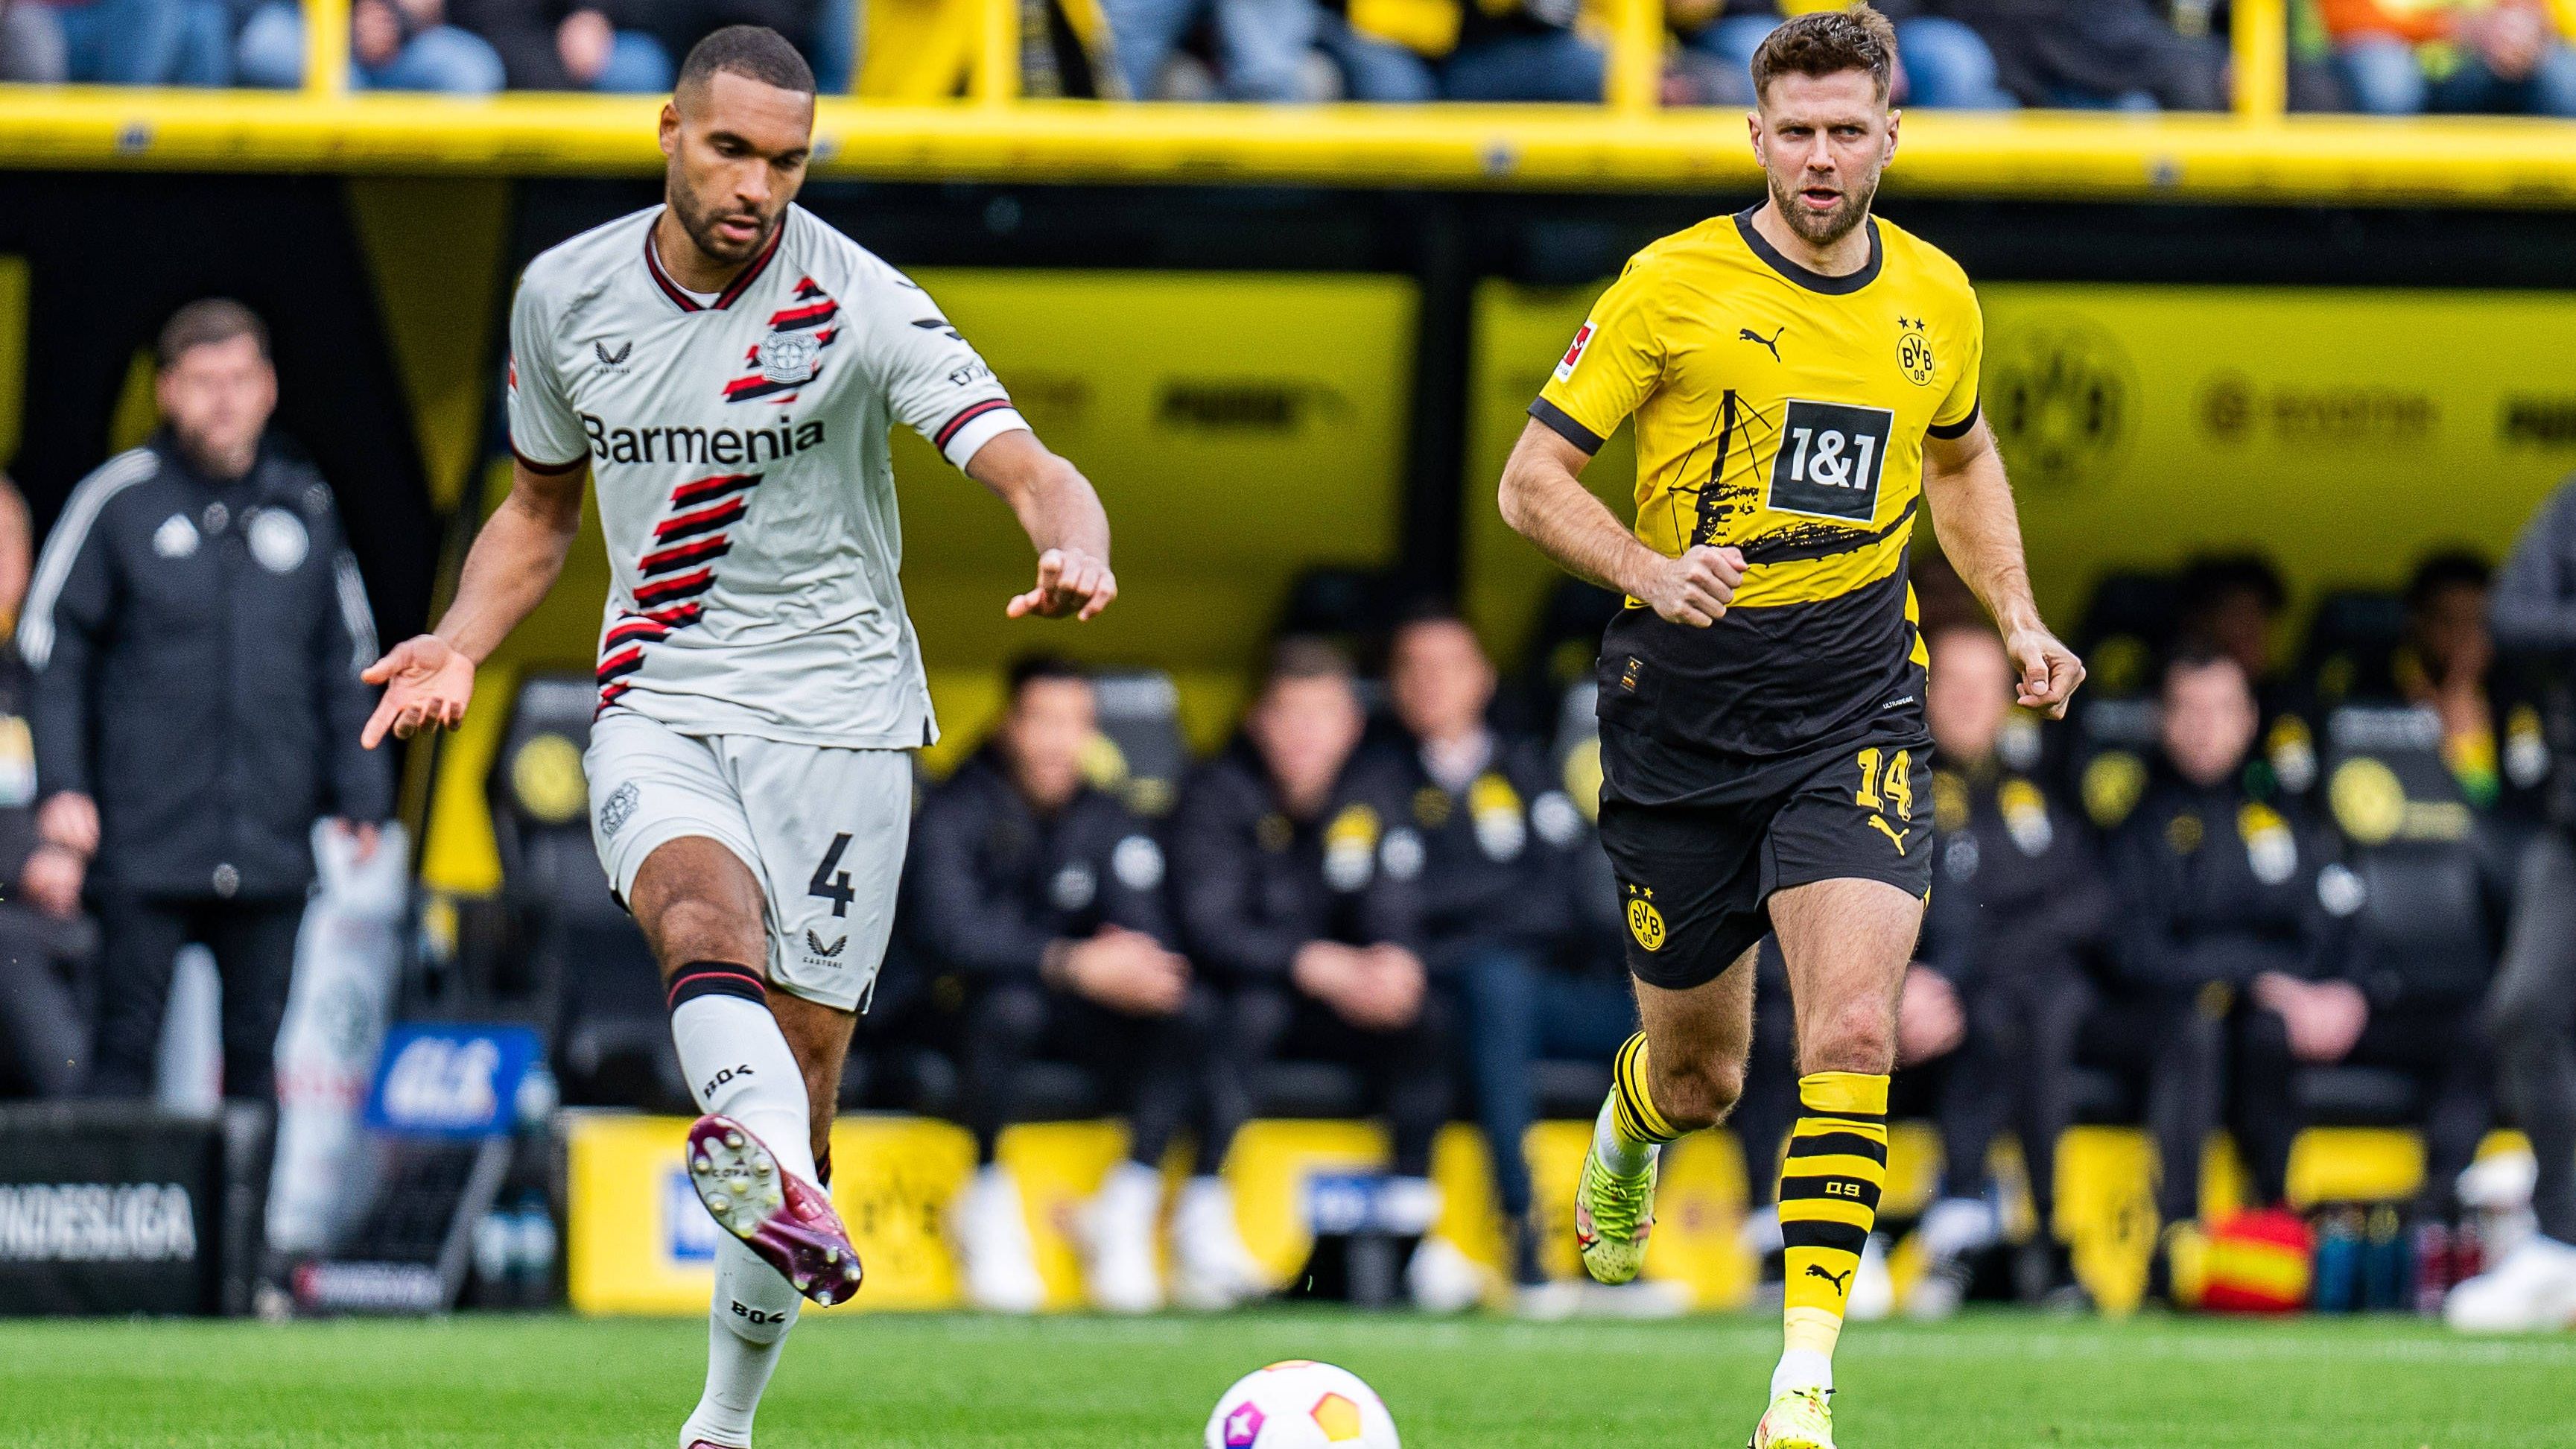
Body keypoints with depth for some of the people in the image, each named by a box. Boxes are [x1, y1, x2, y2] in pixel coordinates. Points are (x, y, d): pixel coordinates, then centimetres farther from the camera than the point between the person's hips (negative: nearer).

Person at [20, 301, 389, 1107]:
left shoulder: (306, 507, 11)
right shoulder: (118, 501, 0)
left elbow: (346, 664, 18)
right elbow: (51, 651, 1)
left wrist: (360, 799, 12)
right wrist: (61, 789, -8)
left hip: (270, 850, 3)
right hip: (145, 846, -3)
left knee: (260, 1048, 5)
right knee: (126, 1043, -4)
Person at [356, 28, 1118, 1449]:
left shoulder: (861, 306, -9)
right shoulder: (567, 295, 4)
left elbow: (1025, 465, -18)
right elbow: (541, 505, 20)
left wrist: (1075, 551, -42)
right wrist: (459, 643, 3)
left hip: (838, 706, -1)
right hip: (656, 702, 1)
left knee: (805, 1051, -2)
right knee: (704, 903, -31)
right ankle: (784, 1187, -60)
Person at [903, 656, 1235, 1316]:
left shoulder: (1108, 823, 6)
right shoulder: (955, 815, -9)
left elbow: (1147, 934, -5)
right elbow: (949, 933, -24)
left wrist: (1130, 966, -32)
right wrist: (1073, 964, -35)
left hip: (1079, 1016, 4)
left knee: (1193, 1009, -22)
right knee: (1010, 1003, -39)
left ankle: (1127, 1211, -16)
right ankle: (989, 1205, -19)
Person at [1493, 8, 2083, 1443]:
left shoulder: (1937, 300, 5)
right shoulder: (1674, 286, -7)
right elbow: (1533, 477, -5)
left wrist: (2017, 617, 13)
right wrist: (1651, 571, -22)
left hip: (1856, 715, 1)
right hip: (1684, 717, -1)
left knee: (1854, 1028, -20)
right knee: (1701, 1074, 11)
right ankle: (1630, 1134, 51)